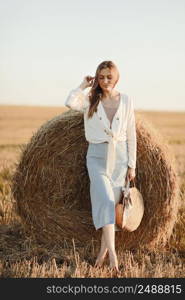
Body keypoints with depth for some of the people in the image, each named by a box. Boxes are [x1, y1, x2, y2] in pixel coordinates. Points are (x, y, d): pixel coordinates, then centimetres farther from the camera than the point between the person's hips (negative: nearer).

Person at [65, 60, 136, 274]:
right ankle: (112, 252, -25)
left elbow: (131, 135, 4)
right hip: (97, 156, -2)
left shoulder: (126, 101, 3)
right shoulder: (90, 100, 0)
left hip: (119, 156, 2)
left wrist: (132, 165, 2)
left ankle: (104, 250, 18)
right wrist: (84, 85, -8)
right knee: (105, 200, -19)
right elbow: (70, 103, -22)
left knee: (113, 203, 5)